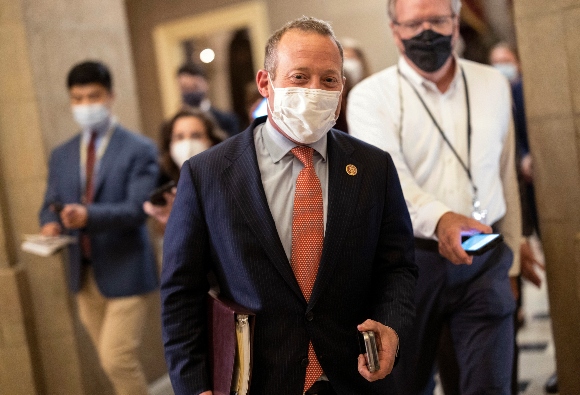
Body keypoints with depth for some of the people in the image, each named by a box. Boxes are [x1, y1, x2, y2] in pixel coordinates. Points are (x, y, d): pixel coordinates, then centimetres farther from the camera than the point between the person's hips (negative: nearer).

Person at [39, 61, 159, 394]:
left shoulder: (139, 150, -7)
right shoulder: (61, 156, 11)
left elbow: (137, 209, -17)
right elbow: (51, 204, 14)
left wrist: (88, 216, -33)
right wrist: (50, 224, -10)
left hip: (125, 273, -5)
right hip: (85, 276, 6)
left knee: (118, 360, -9)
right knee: (111, 362, 14)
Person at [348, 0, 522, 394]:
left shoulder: (494, 85, 7)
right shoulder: (370, 96, -6)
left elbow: (506, 177, 13)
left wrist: (510, 258, 15)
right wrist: (440, 218, -41)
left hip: (484, 258, 2)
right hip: (409, 260, -2)